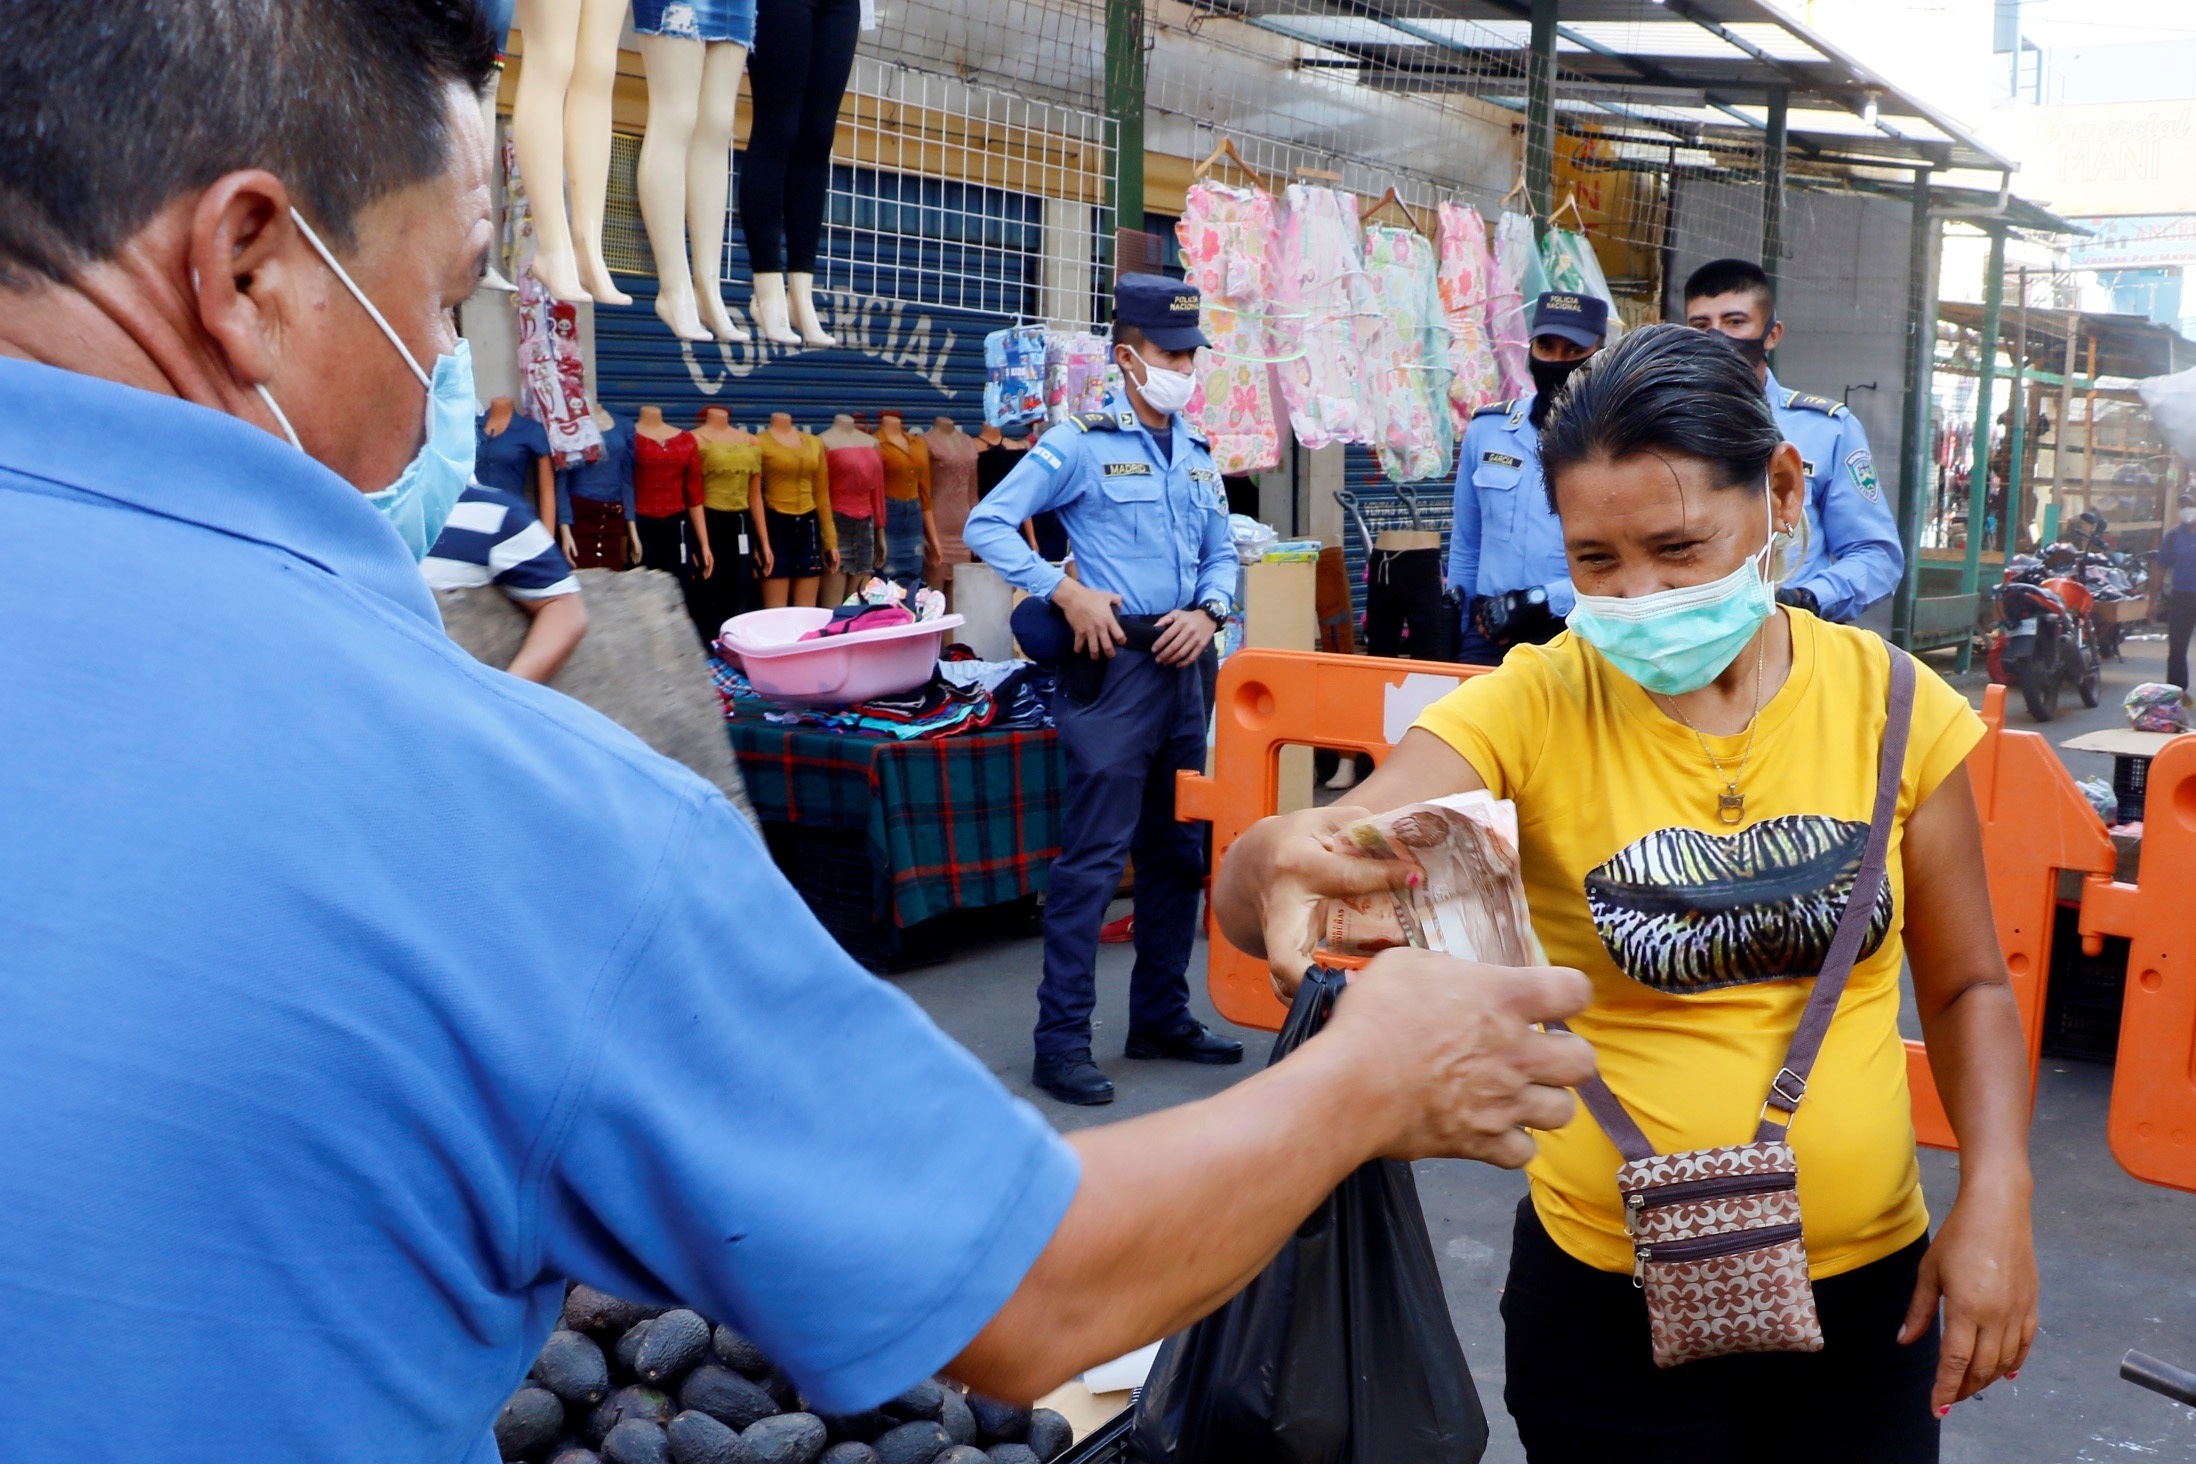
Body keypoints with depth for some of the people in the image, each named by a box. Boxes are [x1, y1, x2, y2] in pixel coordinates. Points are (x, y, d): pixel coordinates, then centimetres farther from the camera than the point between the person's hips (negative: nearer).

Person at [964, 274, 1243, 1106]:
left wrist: (1208, 611, 1)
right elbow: (987, 525, -8)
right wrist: (1065, 592, -16)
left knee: (1178, 851, 13)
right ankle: (1061, 1040, -1)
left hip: (1182, 663, 7)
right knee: (1093, 856, -8)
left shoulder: (1196, 454, 15)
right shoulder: (1081, 444, -5)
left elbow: (1222, 553, 21)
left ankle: (1161, 1016, 26)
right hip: (1114, 664, -7)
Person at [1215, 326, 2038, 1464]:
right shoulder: (1533, 708, -14)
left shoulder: (1887, 702, -6)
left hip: (1871, 1286, 2)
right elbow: (1332, 854, -26)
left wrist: (1996, 1189, -9)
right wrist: (1274, 865, -49)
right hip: (1610, 1300, -2)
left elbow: (1965, 985, 5)